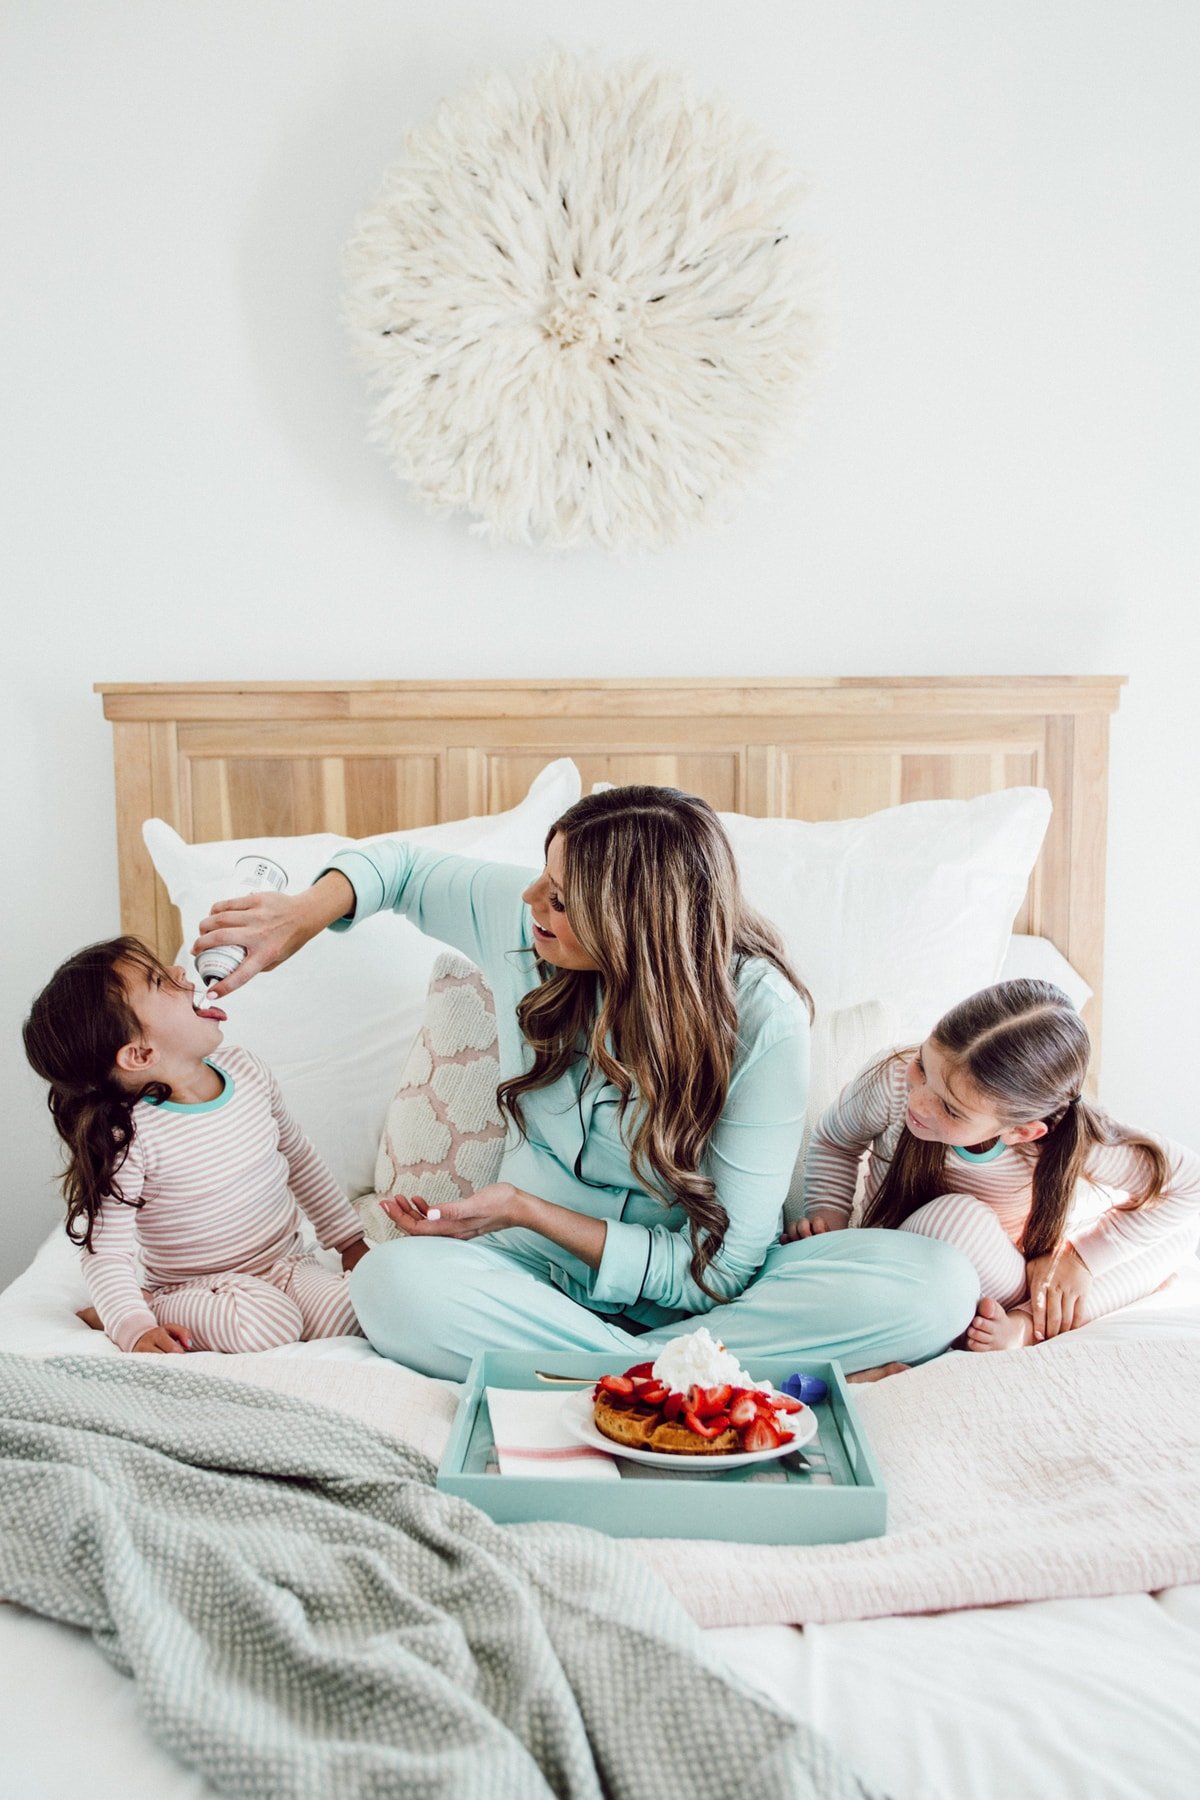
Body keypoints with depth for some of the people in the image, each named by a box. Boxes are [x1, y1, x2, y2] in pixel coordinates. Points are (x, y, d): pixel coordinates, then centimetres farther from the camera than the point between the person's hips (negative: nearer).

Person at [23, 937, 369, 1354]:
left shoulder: (246, 1070, -4)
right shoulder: (130, 1139, -21)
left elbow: (300, 1159, 11)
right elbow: (107, 1253, -16)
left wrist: (350, 1239, 13)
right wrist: (135, 1327, -31)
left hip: (287, 1260, 5)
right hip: (198, 1284, -5)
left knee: (346, 1315, -19)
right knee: (266, 1324, -32)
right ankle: (154, 1307, -3)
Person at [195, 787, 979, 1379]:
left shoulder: (762, 1017, -22)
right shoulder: (522, 923, -12)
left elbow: (720, 1269, -20)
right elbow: (402, 863, 9)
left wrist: (524, 1208, -23)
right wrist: (304, 914, -11)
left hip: (689, 1286, -2)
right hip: (548, 1263, 2)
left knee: (938, 1284, -28)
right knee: (393, 1281, -31)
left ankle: (616, 1368, -28)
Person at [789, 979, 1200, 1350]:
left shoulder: (1073, 1140, -28)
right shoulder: (889, 1083, -27)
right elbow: (833, 1142, -4)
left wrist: (1081, 1255, -17)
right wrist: (827, 1215, -18)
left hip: (1015, 1272, 3)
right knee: (957, 1218, -38)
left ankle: (1024, 1326, -21)